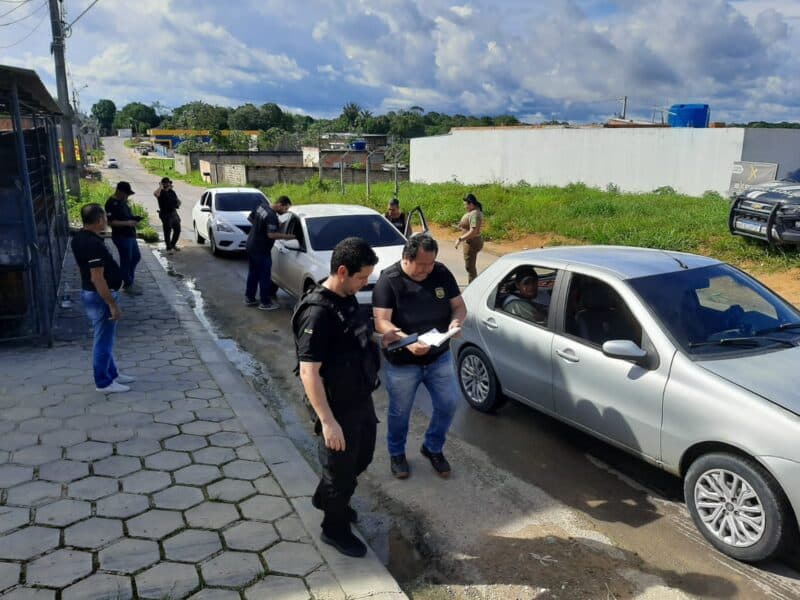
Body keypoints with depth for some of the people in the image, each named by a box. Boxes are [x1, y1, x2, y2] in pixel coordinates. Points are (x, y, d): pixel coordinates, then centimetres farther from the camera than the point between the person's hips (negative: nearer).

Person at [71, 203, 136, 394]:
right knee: (103, 340, 2)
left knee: (106, 339, 21)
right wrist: (112, 304, -23)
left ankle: (111, 374, 33)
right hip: (99, 296, -10)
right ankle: (104, 382, 13)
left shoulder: (80, 238, 6)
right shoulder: (94, 244, -26)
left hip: (89, 292, 10)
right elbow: (98, 279, -27)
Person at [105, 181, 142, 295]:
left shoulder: (123, 201, 11)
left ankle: (129, 280, 33)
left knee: (136, 257, 19)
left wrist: (134, 219, 3)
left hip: (130, 235, 10)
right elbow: (110, 222, -23)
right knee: (126, 260, 1)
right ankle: (128, 285, 13)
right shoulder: (111, 203, -18)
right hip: (121, 237, -10)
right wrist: (127, 223, -25)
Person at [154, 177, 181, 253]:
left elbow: (177, 200, 25)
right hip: (166, 215, -7)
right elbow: (155, 193, -35)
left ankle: (173, 244, 35)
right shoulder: (161, 192, -10)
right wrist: (160, 187, -22)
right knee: (167, 232, -3)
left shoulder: (172, 192, 12)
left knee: (177, 230, 16)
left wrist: (178, 203, 2)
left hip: (174, 213, 7)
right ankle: (169, 248, 7)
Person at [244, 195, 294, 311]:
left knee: (253, 273, 18)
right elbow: (271, 235, -27)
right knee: (265, 276, 0)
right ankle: (265, 303, 7)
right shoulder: (272, 216, -23)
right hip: (261, 250, -9)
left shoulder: (261, 206, 3)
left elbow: (250, 218, 14)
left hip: (251, 245, 9)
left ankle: (249, 298, 27)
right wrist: (287, 236, -17)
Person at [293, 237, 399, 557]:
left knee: (363, 456, 26)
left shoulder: (347, 298, 1)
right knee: (341, 467, 10)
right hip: (339, 406, -9)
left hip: (361, 398, 9)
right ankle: (335, 529, 35)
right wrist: (327, 421, -28)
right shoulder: (317, 312, -27)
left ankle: (324, 498, 51)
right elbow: (308, 372, -28)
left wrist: (382, 338, 8)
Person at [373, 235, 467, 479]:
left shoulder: (442, 273, -7)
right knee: (400, 412, 13)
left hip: (439, 357, 4)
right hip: (402, 363, -3)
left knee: (448, 405, 11)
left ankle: (433, 448, 38)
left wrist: (456, 321, -23)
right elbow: (381, 322, -24)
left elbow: (459, 305, 1)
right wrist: (408, 342, -40)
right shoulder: (388, 280, -19)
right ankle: (397, 454, 41)